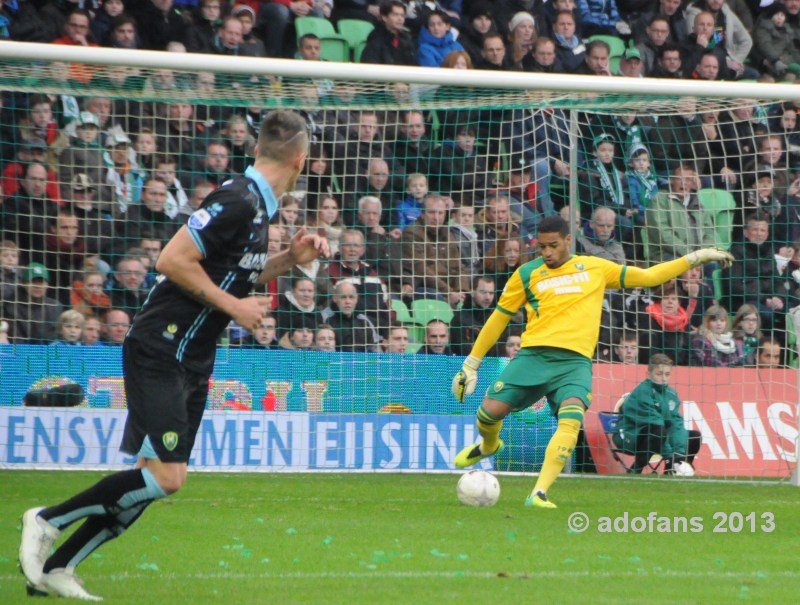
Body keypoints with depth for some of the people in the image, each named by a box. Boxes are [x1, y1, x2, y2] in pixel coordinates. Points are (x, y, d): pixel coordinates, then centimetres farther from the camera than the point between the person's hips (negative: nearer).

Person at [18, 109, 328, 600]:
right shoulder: (238, 201, -18)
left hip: (192, 362, 10)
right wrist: (234, 307, -17)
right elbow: (173, 261, -22)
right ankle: (49, 520, -1)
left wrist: (290, 259, 12)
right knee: (165, 476, -16)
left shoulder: (259, 206, 12)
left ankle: (55, 568, 11)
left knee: (162, 478, 6)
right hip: (160, 352, -10)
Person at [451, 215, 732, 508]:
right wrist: (472, 363, 18)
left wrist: (695, 258, 19)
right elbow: (499, 318, 18)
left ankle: (539, 493, -31)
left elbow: (647, 276, 22)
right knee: (490, 411, -11)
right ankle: (489, 445, 27)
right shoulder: (527, 274, 12)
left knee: (571, 420, -27)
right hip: (534, 355, 1)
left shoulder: (595, 267, 15)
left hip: (575, 362, -1)